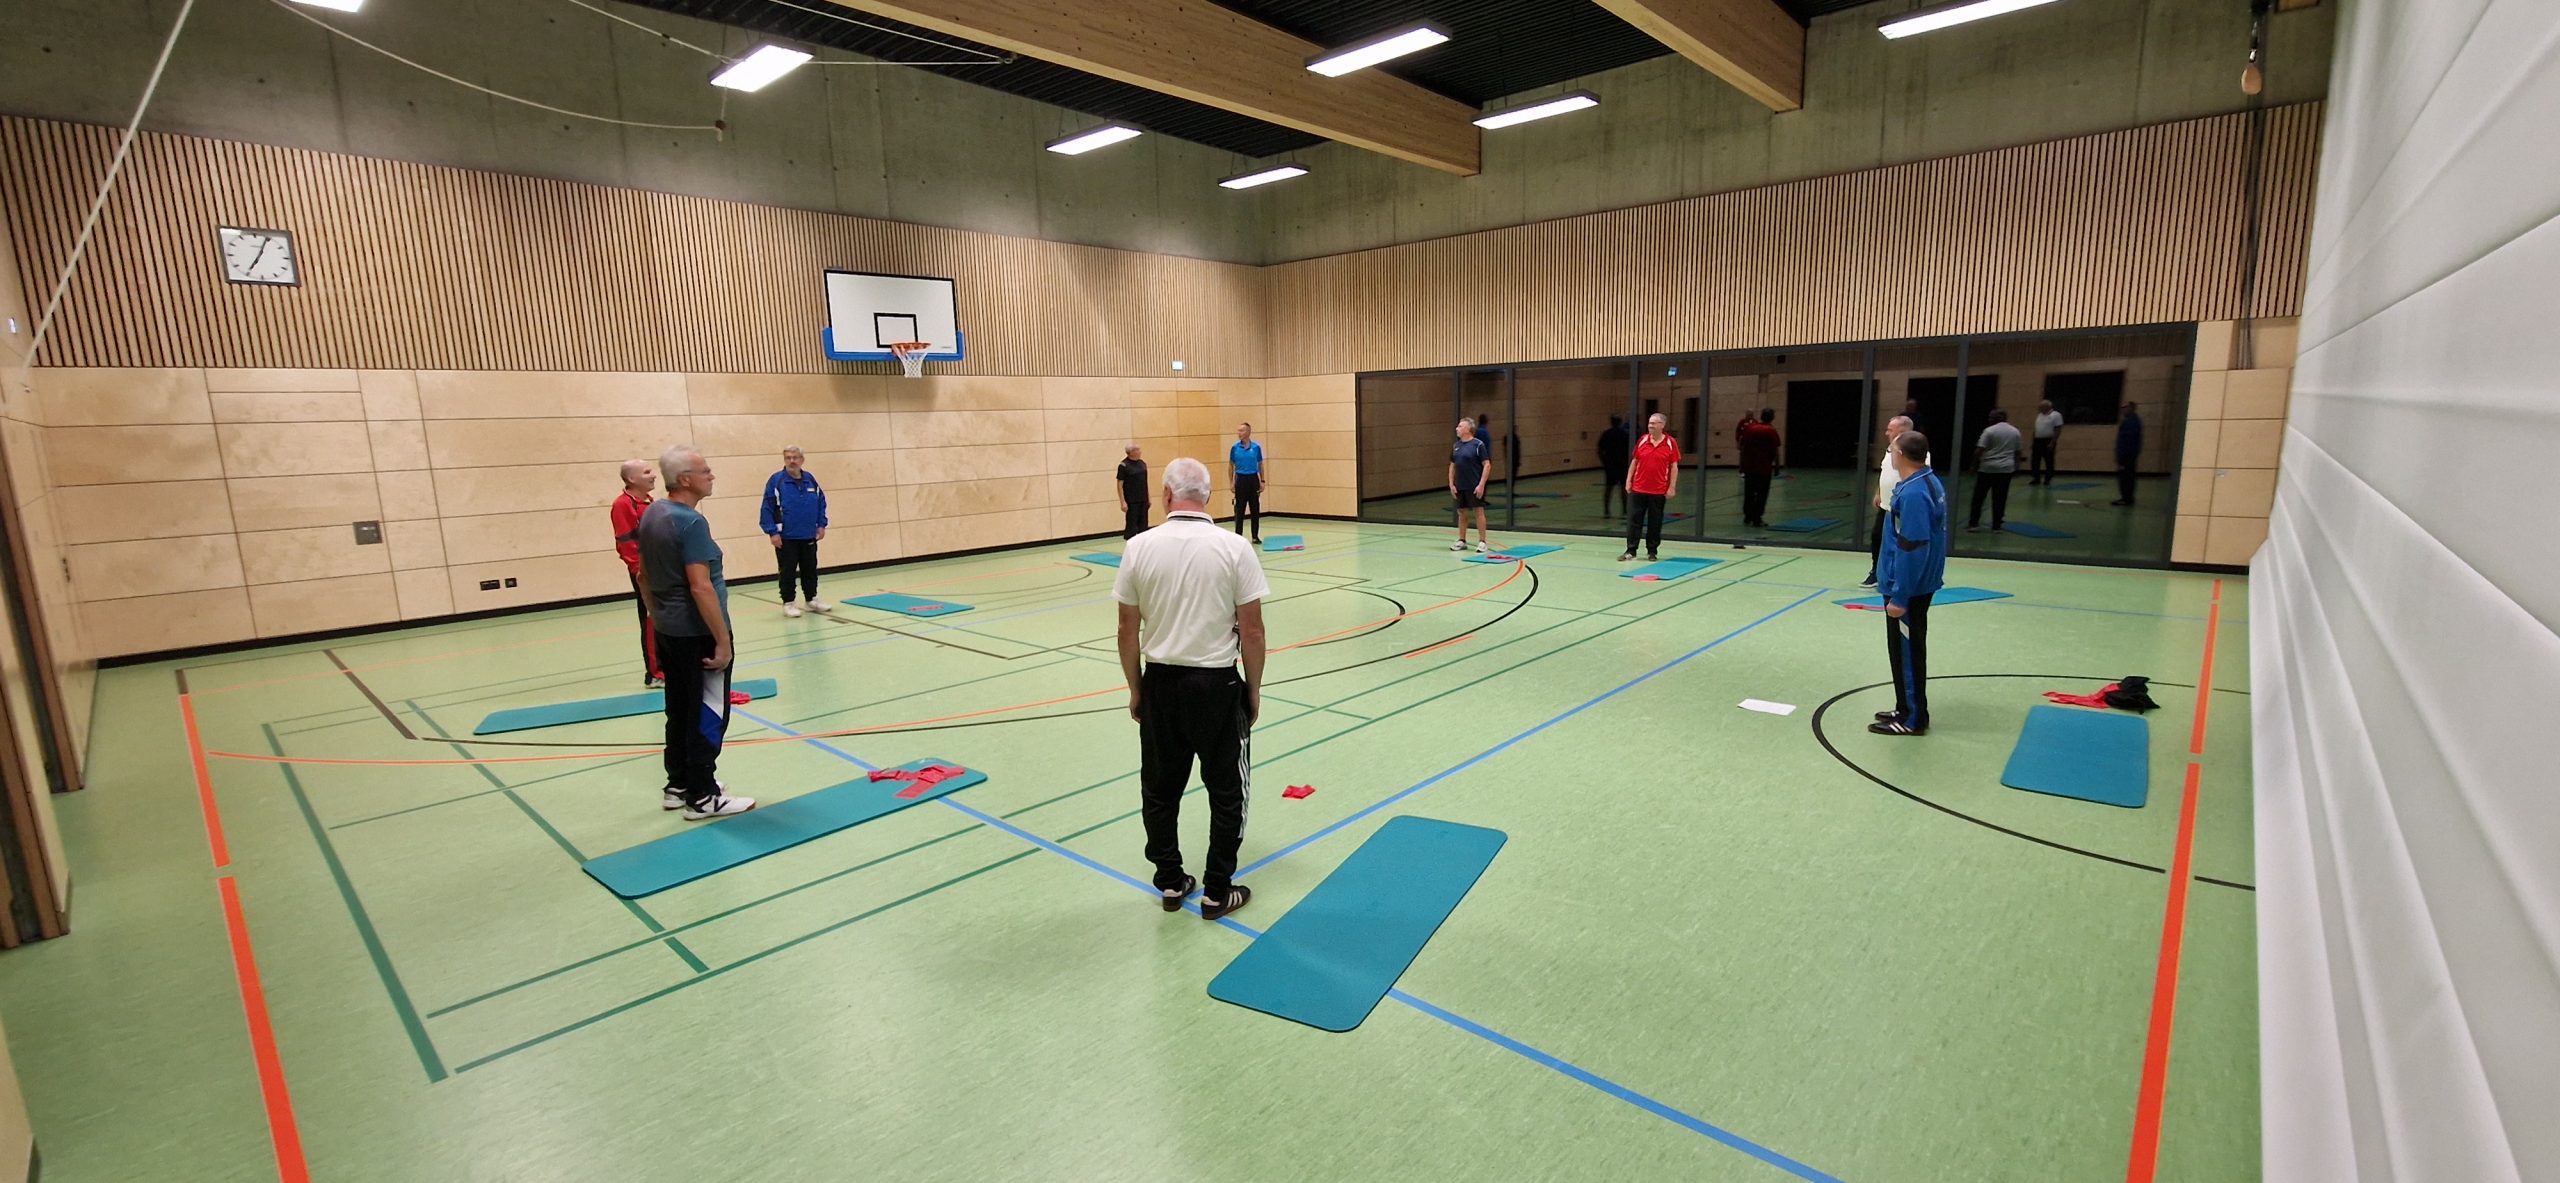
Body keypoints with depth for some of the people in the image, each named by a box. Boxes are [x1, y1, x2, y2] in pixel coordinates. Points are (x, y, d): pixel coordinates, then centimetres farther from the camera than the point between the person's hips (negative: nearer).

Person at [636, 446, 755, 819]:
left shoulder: (651, 514, 8)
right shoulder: (690, 522, -21)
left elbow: (644, 573, 17)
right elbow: (701, 587, -25)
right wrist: (722, 641, -21)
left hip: (667, 631, 9)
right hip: (697, 634, -9)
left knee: (679, 711, 17)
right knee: (708, 715, 0)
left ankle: (678, 786, 27)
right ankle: (702, 797, 7)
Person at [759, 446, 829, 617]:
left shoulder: (810, 479, 4)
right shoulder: (776, 480, -9)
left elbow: (821, 502, 13)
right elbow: (767, 509, -9)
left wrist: (821, 524, 7)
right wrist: (772, 532, -13)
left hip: (809, 536, 4)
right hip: (786, 537, -4)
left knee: (810, 570, 13)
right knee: (788, 572, 2)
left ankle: (812, 600, 25)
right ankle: (788, 603, 13)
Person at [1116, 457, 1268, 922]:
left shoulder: (1139, 547, -6)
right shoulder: (1234, 548, -10)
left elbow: (1128, 630, -1)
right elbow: (1252, 630, -9)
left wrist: (1135, 689, 11)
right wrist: (1253, 689, 5)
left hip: (1161, 683, 2)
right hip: (1217, 685, -2)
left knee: (1160, 789, 17)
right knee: (1227, 792, 12)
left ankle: (1171, 882, 28)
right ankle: (1217, 891, 19)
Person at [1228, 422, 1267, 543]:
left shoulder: (1256, 447, 0)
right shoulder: (1235, 448, 0)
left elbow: (1260, 465, 6)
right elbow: (1231, 465, 6)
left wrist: (1263, 481, 0)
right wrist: (1231, 482, -1)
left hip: (1253, 479, 1)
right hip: (1241, 479, -1)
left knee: (1255, 509, 5)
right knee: (1240, 510, 0)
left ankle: (1255, 536, 13)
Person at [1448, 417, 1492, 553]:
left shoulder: (1478, 444, -9)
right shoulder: (1456, 446, 9)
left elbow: (1487, 465, -10)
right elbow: (1452, 466, 15)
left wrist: (1481, 485, -16)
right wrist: (1451, 484, 7)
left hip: (1474, 486, -6)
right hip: (1459, 486, 6)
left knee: (1479, 511, 0)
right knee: (1461, 513, 11)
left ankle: (1482, 541, 6)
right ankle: (1461, 541, 21)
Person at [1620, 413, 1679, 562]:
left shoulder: (1670, 443, -3)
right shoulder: (1642, 440, 4)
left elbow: (1674, 467, -2)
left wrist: (1672, 487, -7)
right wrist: (1628, 481, 5)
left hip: (1659, 491, -2)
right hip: (1638, 489, 2)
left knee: (1655, 522, 6)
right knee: (1634, 520, 2)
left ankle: (1652, 551, 16)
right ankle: (1631, 550, 8)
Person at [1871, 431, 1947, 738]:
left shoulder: (1913, 493, -25)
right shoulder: (1928, 482, 6)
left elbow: (1913, 550, -26)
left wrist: (1899, 597, -22)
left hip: (1908, 589, -10)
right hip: (1919, 585, 10)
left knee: (1906, 652, 2)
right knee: (1907, 650, 19)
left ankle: (1912, 719, 12)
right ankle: (1908, 710, 30)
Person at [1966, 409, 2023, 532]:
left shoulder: (1989, 430, -8)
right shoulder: (2015, 432, 8)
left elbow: (1979, 451, -13)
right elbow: (2017, 452, 13)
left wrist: (1974, 465, -4)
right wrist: (2016, 469, 20)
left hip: (1987, 468, -4)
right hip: (2006, 469, 4)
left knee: (1978, 496, 5)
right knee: (2000, 498, 5)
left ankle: (1973, 523, 4)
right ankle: (1996, 526, 6)